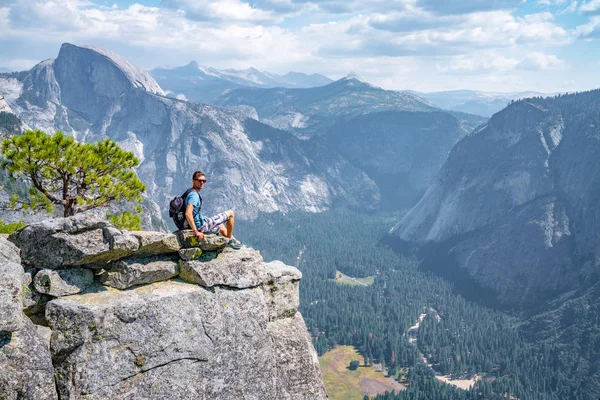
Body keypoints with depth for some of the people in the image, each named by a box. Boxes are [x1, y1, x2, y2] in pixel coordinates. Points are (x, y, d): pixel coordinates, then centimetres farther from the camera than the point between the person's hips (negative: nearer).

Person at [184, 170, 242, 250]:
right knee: (231, 213, 2)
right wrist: (196, 231, -34)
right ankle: (230, 239, 15)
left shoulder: (190, 193, 9)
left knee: (221, 228, 38)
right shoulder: (194, 195, -23)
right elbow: (188, 213, -35)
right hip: (202, 226, -10)